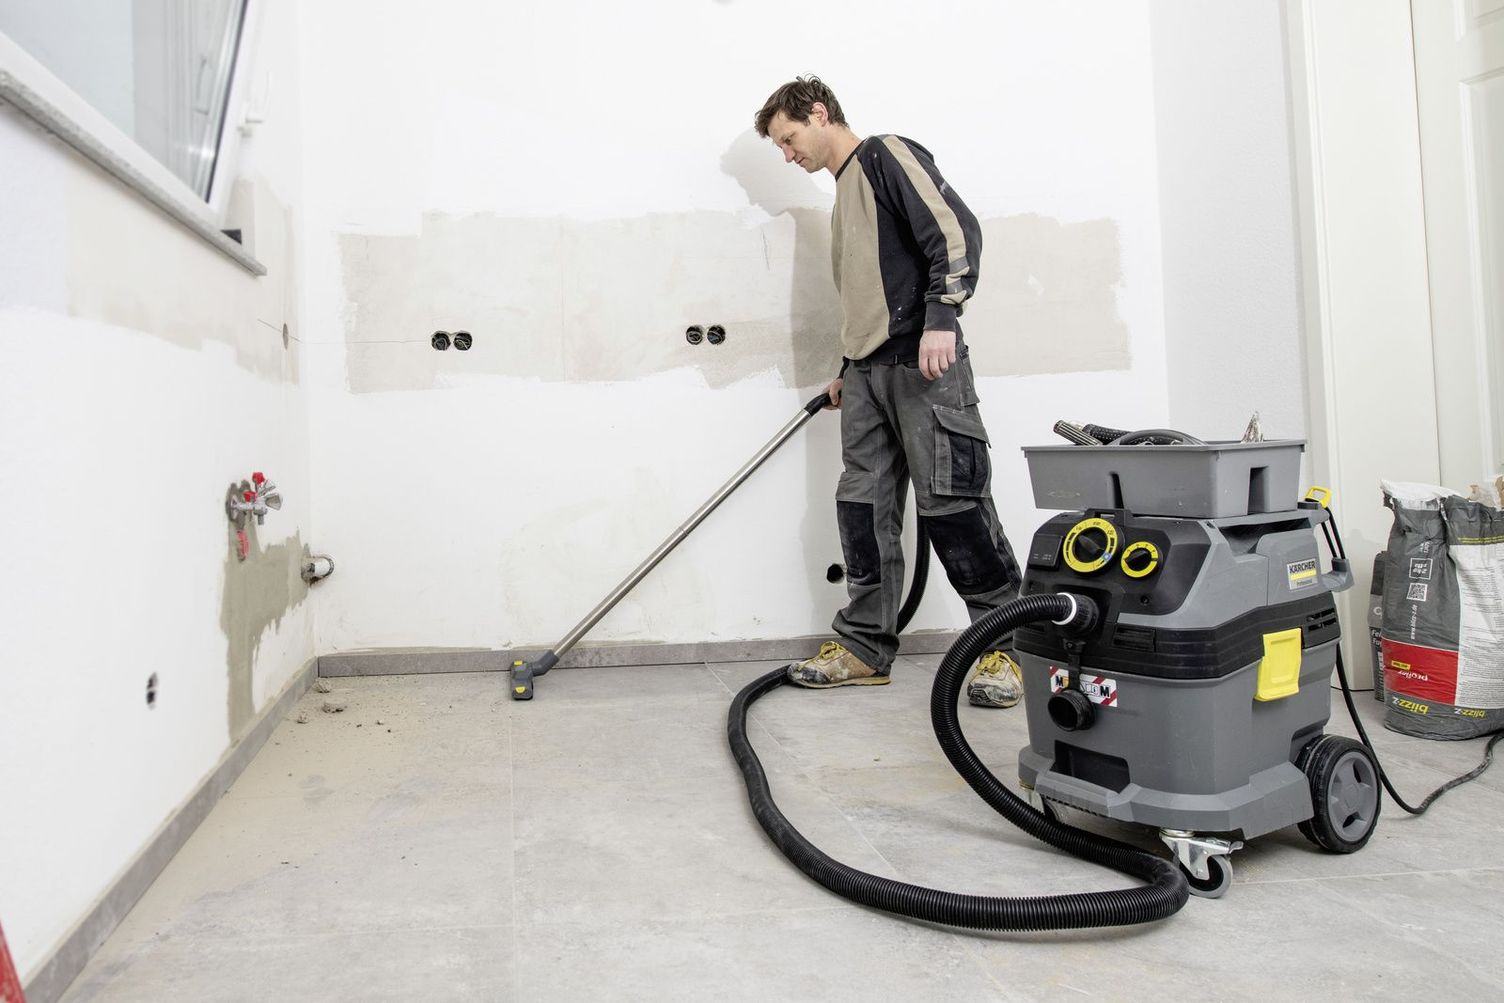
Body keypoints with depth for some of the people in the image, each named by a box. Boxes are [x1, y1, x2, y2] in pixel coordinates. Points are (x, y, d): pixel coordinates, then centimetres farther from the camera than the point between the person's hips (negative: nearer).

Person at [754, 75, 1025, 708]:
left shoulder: (886, 154, 2)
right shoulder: (845, 193, 28)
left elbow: (955, 228, -11)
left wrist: (942, 317, -21)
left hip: (922, 359, -9)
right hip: (867, 367, 9)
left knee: (949, 501, -9)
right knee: (863, 505, 4)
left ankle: (1009, 644, 2)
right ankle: (864, 647, 11)